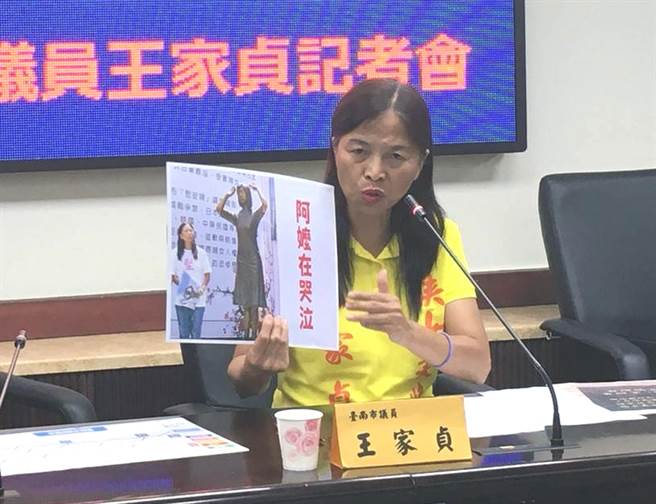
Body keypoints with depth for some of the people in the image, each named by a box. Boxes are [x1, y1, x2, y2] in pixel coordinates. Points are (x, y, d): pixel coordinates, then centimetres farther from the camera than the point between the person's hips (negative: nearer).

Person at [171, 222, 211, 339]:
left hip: (199, 299, 1)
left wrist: (202, 288, -11)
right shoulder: (175, 253, 1)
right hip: (182, 299, -1)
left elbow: (207, 275, 7)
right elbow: (172, 275, 2)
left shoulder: (201, 253, 5)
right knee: (184, 333, 2)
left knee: (196, 333, -1)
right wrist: (181, 284, -16)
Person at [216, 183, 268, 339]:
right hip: (241, 259, 5)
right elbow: (219, 209, 8)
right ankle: (246, 333, 5)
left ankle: (254, 333, -8)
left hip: (253, 258, -5)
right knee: (244, 301, 3)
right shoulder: (237, 218, 12)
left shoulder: (254, 216, 0)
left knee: (254, 301, -7)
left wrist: (257, 190, -6)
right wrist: (228, 194, 9)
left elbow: (264, 205, -19)